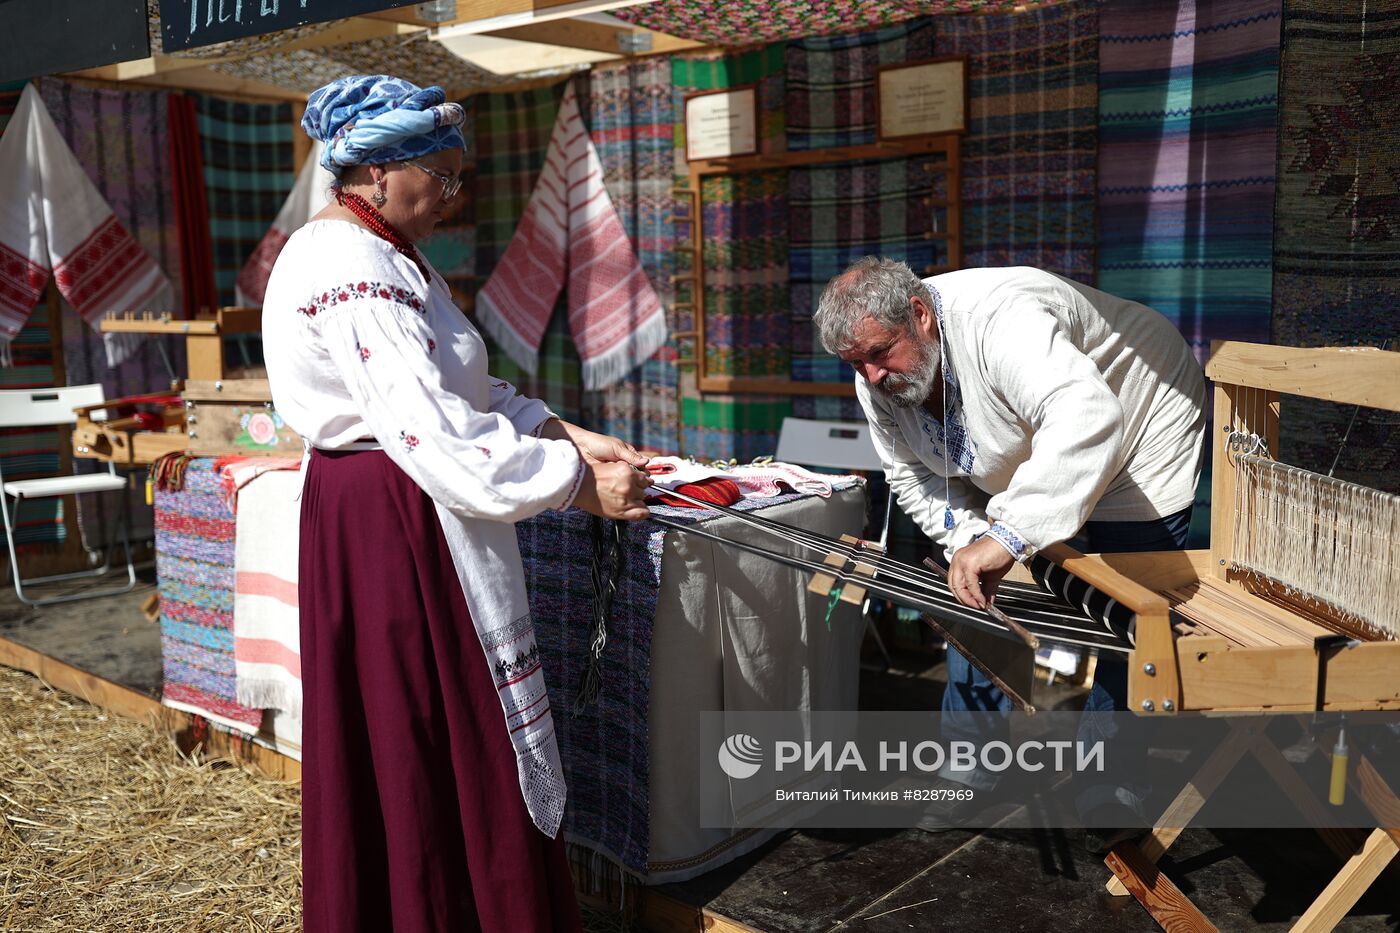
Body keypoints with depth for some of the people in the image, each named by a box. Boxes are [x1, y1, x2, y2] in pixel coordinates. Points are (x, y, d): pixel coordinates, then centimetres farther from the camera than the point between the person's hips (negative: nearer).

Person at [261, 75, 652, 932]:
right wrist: (579, 485, -22)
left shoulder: (389, 258, 14)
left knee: (431, 728, 18)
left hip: (410, 513, 10)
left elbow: (464, 391, 13)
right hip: (386, 522, -10)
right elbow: (430, 428, -27)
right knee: (417, 733, 2)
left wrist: (566, 436, 1)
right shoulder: (350, 270, -19)